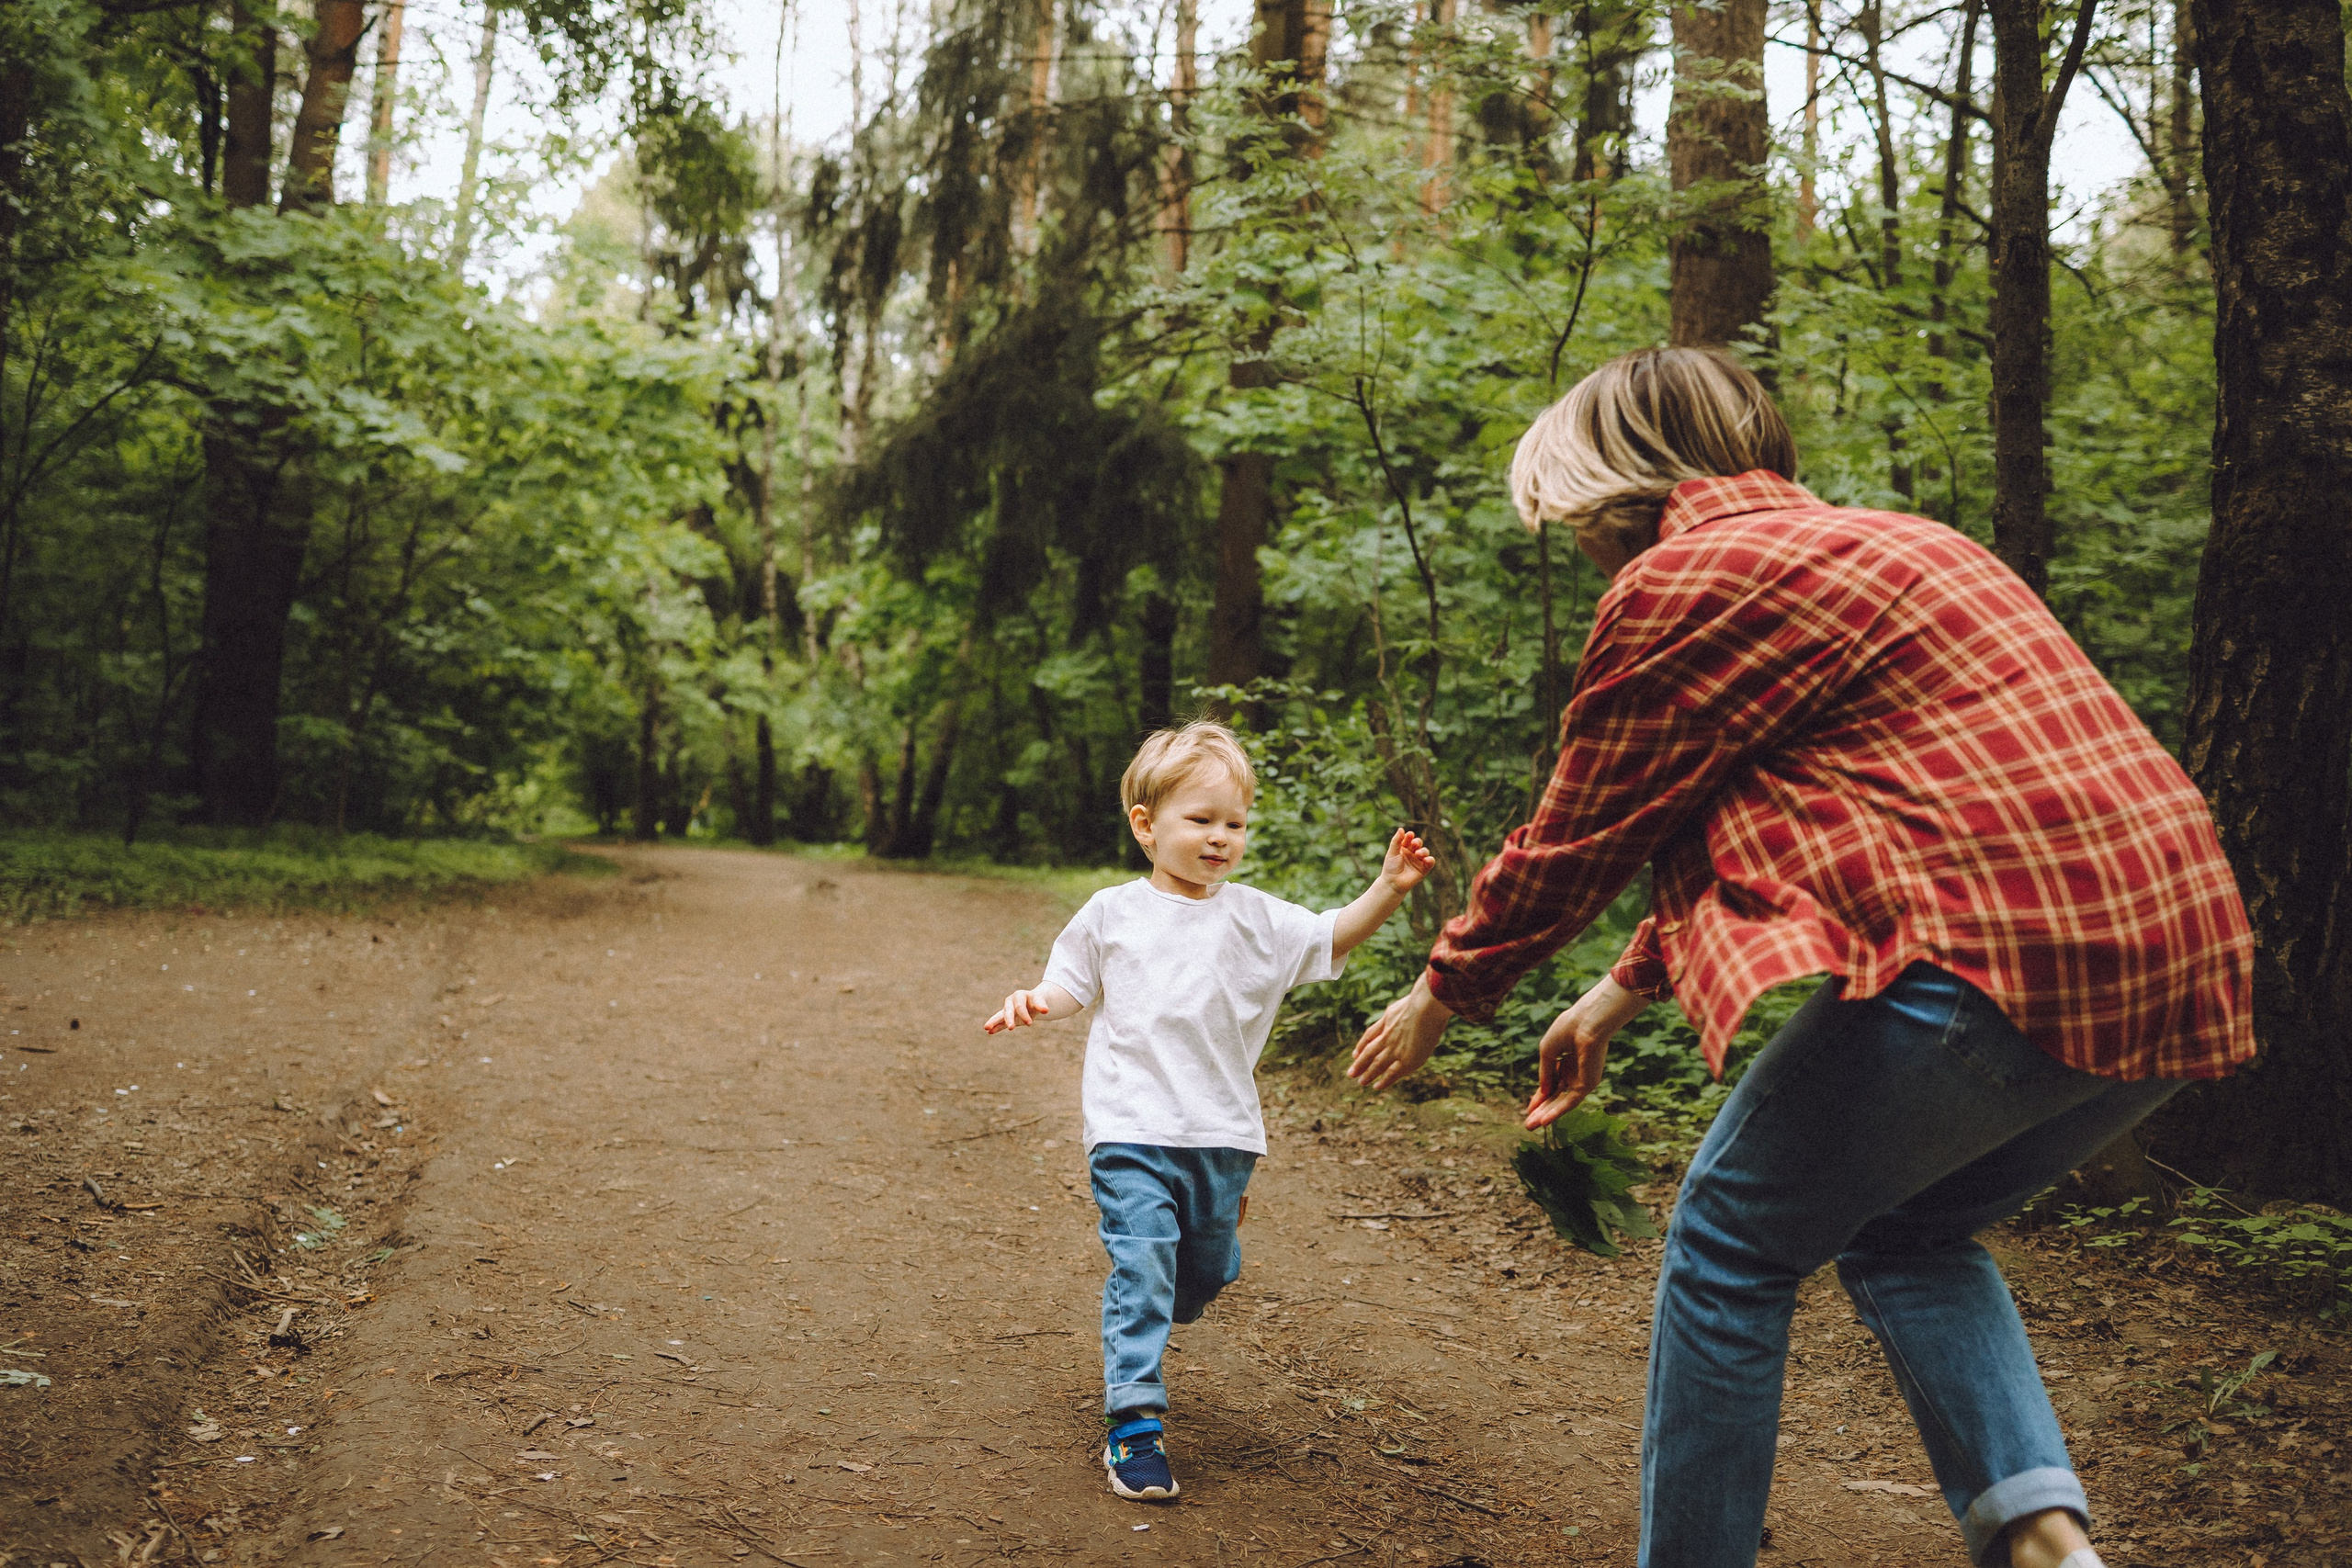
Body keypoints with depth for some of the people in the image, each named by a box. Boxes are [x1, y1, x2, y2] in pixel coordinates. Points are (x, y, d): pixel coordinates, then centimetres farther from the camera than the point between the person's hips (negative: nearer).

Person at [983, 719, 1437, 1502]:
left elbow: (1333, 938, 3)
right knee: (1140, 1273, -11)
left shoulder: (1254, 918, 4)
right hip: (1131, 1134, -3)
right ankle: (1134, 1422, -6)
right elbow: (1071, 983, 11)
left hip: (1221, 1135, 3)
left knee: (1206, 1273, 17)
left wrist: (1387, 889, -12)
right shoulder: (1111, 915, 2)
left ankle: (1140, 1328, 48)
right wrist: (1032, 1001, -11)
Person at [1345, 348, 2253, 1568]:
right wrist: (1620, 993, 34)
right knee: (1904, 1233, 26)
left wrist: (1443, 995, 20)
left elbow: (1574, 839, 4)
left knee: (1730, 1243, 8)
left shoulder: (1681, 582, -4)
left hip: (1996, 961, -9)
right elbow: (1743, 814, 30)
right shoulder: (1884, 546, 25)